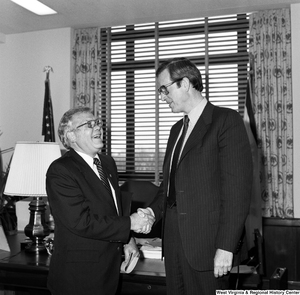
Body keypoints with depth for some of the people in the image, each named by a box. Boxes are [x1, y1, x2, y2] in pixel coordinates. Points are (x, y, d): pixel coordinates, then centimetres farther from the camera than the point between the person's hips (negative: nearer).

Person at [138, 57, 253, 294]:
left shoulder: (227, 120, -8)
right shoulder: (177, 129, 16)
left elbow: (237, 188, -14)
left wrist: (226, 247, -17)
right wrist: (154, 210, 0)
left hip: (205, 240, -7)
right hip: (173, 237, 7)